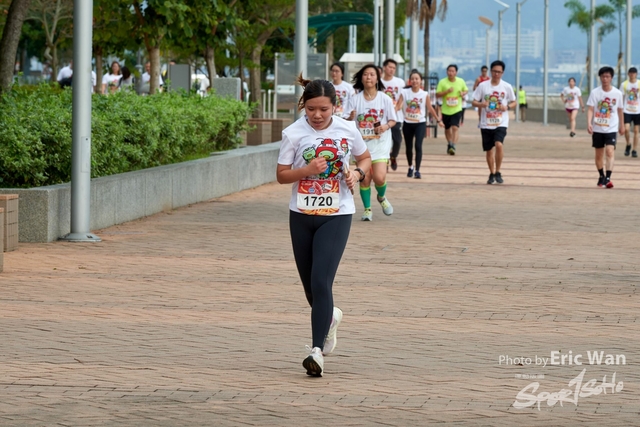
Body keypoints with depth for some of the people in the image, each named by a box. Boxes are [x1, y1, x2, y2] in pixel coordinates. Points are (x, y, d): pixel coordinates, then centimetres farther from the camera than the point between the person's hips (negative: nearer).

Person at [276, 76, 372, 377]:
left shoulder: (347, 130, -4)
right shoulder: (294, 134, -7)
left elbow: (365, 158, 13)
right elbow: (281, 175, -3)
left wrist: (357, 173, -9)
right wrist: (307, 170, -20)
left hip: (336, 216, -2)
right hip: (301, 215, 2)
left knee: (321, 282, -15)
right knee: (309, 283, 12)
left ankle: (317, 350, -15)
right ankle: (330, 317, 46)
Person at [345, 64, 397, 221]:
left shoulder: (385, 99, -2)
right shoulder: (355, 99, 0)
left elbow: (393, 121, 4)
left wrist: (386, 126, -17)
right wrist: (351, 118, -22)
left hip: (380, 144, -1)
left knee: (379, 177, -12)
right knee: (365, 178, -2)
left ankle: (382, 197, 20)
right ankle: (367, 209, 15)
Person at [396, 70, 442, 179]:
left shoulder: (424, 94, -4)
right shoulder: (404, 93, -6)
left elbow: (430, 108, 7)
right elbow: (398, 106, -14)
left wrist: (438, 120, 13)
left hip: (420, 124, -1)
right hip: (408, 124, 2)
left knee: (418, 146, -17)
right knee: (409, 147, 14)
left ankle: (417, 170, -14)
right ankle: (410, 167, 38)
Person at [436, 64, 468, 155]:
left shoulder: (461, 81, -1)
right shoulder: (442, 82, -5)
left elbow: (466, 90, 16)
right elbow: (437, 94, -7)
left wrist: (463, 93, -8)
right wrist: (447, 91, -22)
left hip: (457, 109, -1)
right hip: (446, 110, 1)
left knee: (455, 128, -18)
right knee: (447, 129, 16)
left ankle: (453, 146, -23)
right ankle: (449, 144, 39)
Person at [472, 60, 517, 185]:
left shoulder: (507, 87, 0)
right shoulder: (483, 85, 0)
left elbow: (514, 103, 10)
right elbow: (474, 102, 4)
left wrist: (507, 107, -12)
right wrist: (481, 104, -18)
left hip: (501, 123, -2)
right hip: (486, 123, 2)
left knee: (498, 144, -23)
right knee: (489, 150, 9)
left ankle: (498, 172, -9)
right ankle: (492, 174, 27)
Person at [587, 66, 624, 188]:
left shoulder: (617, 93, -2)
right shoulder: (595, 92, -4)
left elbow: (620, 110, 10)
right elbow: (590, 109, -8)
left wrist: (622, 125, 17)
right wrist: (589, 123, -22)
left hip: (611, 128, -1)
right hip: (597, 129, 1)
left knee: (610, 151, -19)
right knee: (599, 154, 12)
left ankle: (608, 178, -25)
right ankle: (601, 177, 31)